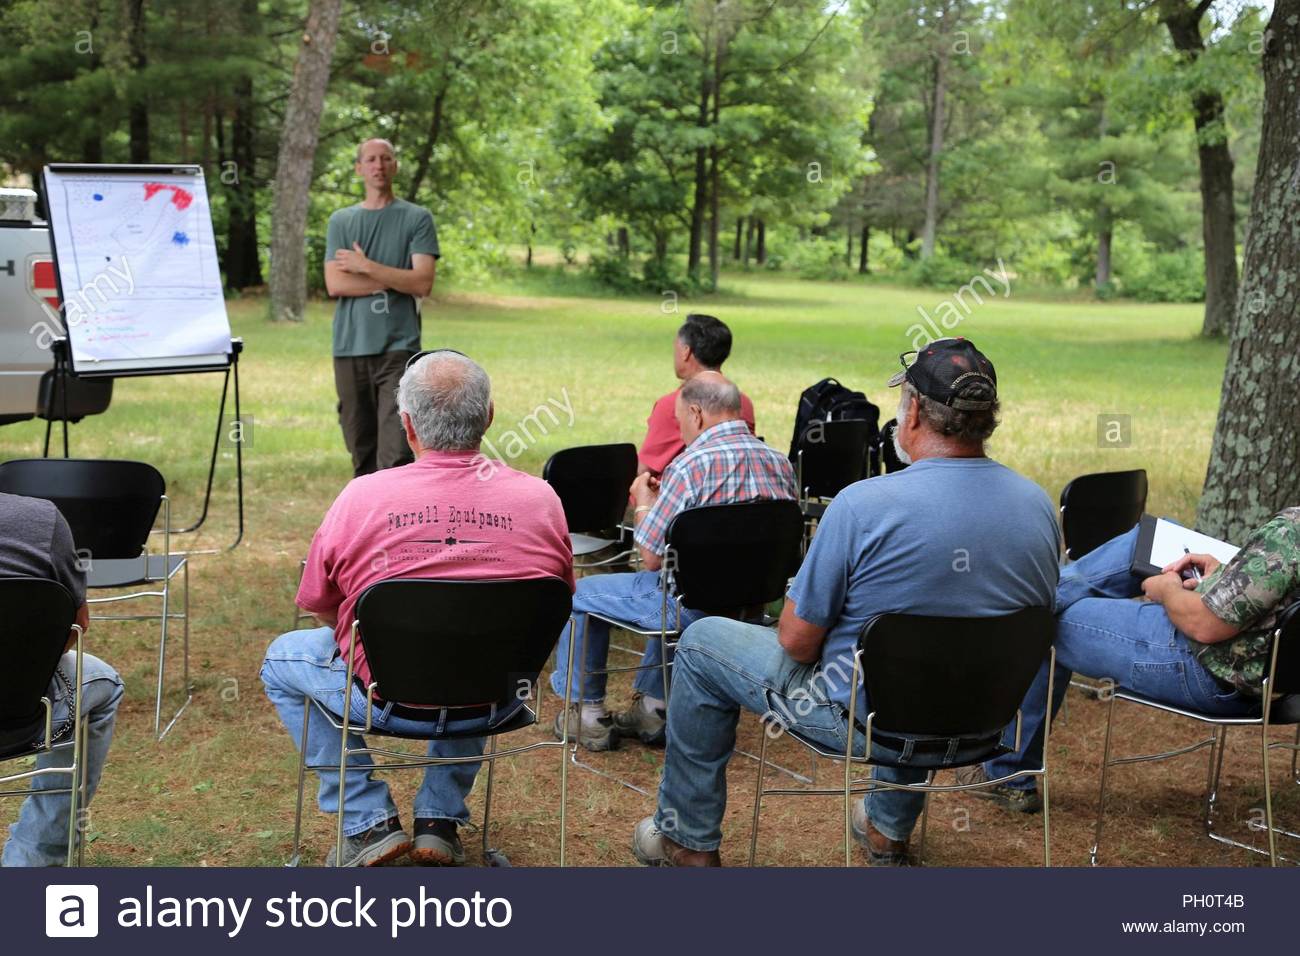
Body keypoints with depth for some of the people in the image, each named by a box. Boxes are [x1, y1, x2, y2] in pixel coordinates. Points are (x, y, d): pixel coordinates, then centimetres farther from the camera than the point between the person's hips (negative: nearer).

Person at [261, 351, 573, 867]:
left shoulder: (361, 498, -14)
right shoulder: (539, 498, -9)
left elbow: (319, 608, 1)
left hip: (392, 701, -3)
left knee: (282, 659, 25)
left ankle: (369, 822, 18)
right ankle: (440, 817, 31)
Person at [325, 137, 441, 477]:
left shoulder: (417, 218, 5)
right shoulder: (340, 221, 12)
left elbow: (422, 283, -7)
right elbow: (334, 284, -1)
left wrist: (365, 266, -7)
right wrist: (393, 280, -5)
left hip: (398, 348, -3)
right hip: (350, 348, 3)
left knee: (395, 455, -12)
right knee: (362, 453, 8)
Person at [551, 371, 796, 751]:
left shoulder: (690, 466, -21)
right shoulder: (780, 463, 2)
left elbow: (651, 557, -16)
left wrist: (643, 502, 4)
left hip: (697, 606, -7)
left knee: (579, 594, 14)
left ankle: (586, 713, 24)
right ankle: (650, 709, 41)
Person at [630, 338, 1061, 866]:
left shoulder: (864, 504, -24)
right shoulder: (1038, 505, -6)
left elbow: (795, 640, -17)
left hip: (868, 720, -6)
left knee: (702, 644, 13)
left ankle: (688, 840, 25)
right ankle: (890, 826, 48)